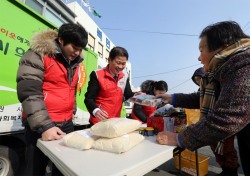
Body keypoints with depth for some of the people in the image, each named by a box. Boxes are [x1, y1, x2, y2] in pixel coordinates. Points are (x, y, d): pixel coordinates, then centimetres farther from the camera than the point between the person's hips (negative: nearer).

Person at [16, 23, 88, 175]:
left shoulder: (74, 62, 11)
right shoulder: (38, 54, -9)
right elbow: (28, 93, -18)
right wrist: (44, 126, -22)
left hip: (67, 124, 6)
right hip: (41, 126, -6)